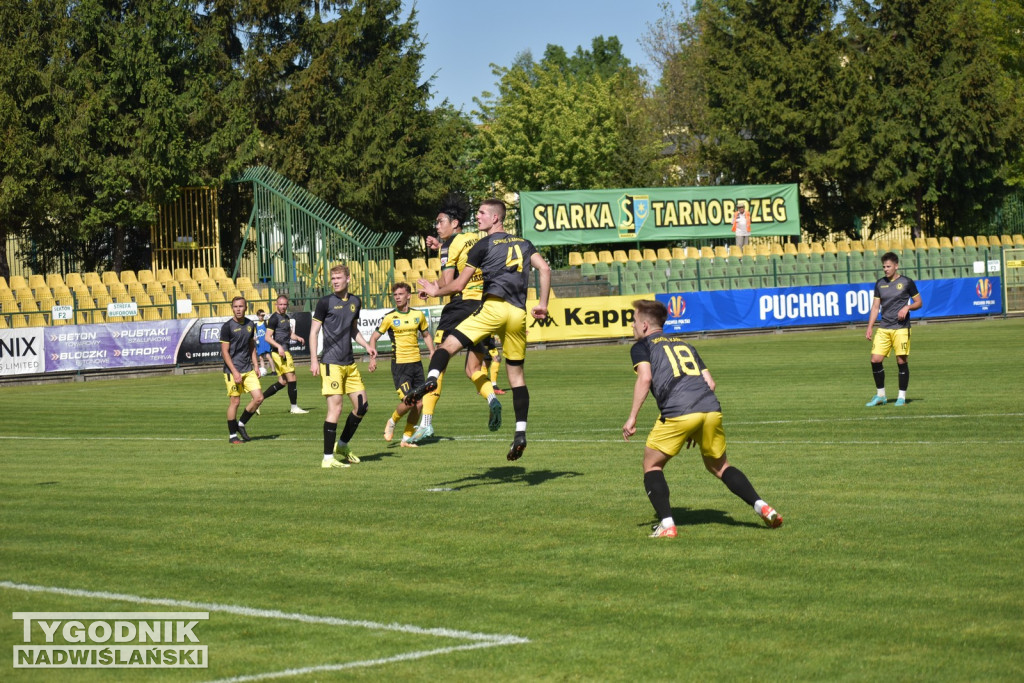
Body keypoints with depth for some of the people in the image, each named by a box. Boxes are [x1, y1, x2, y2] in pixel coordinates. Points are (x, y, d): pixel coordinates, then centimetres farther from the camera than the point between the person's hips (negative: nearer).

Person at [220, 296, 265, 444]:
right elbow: (225, 351, -10)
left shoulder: (250, 324, 9)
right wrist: (234, 372, -16)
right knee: (235, 402, -4)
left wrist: (256, 365, 11)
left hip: (248, 370, 6)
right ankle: (232, 435, 8)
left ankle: (241, 424, 17)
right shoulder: (227, 327, -9)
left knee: (258, 397, -2)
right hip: (233, 370, -6)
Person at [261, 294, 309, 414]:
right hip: (279, 352, -10)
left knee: (282, 382, 12)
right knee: (292, 379, -7)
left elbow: (290, 333, 28)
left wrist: (298, 338, 7)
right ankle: (294, 407, -1)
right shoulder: (274, 318, -10)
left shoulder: (286, 317, 18)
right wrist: (279, 346, -27)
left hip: (284, 351, 10)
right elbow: (268, 337, -14)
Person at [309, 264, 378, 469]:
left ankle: (343, 444, 26)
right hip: (332, 364, -7)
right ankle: (328, 458, -6)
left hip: (350, 364, 7)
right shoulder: (325, 302, -5)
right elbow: (314, 331, -4)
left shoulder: (355, 302, 12)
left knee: (362, 406, 8)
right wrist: (314, 360, -11)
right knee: (335, 408, -11)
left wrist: (367, 345, 10)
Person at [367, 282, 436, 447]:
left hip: (416, 363, 4)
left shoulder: (418, 315, 7)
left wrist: (433, 353, 9)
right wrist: (373, 358, -10)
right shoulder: (389, 317, -3)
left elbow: (426, 335, 22)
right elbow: (374, 337, 3)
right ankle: (392, 422, 15)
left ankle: (407, 438, 14)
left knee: (419, 403, 2)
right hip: (399, 364, -4)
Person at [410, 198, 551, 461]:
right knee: (516, 372, 10)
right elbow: (544, 269, 8)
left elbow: (459, 285, 9)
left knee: (449, 345, -7)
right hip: (519, 314, 5)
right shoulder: (524, 244, 22)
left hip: (494, 307, -5)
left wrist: (435, 291, 25)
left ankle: (432, 378, -38)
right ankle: (520, 432, 1)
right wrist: (543, 304, 9)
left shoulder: (484, 245, 8)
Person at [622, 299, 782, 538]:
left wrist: (632, 418, -3)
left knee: (652, 465, 14)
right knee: (719, 466, 22)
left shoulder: (641, 346, 14)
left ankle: (666, 524, 1)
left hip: (677, 413, -5)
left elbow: (645, 378, -6)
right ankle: (761, 506, 6)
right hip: (711, 409, 5)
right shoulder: (684, 344, 30)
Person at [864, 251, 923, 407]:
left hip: (901, 328, -4)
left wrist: (907, 307, -14)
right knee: (875, 360, -5)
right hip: (883, 328, 4)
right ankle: (880, 395, 8)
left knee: (901, 361, -4)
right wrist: (870, 327, 7)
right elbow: (875, 307, 15)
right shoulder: (880, 283, 11)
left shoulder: (906, 282, 0)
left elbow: (919, 302, 6)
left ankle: (902, 397, 8)